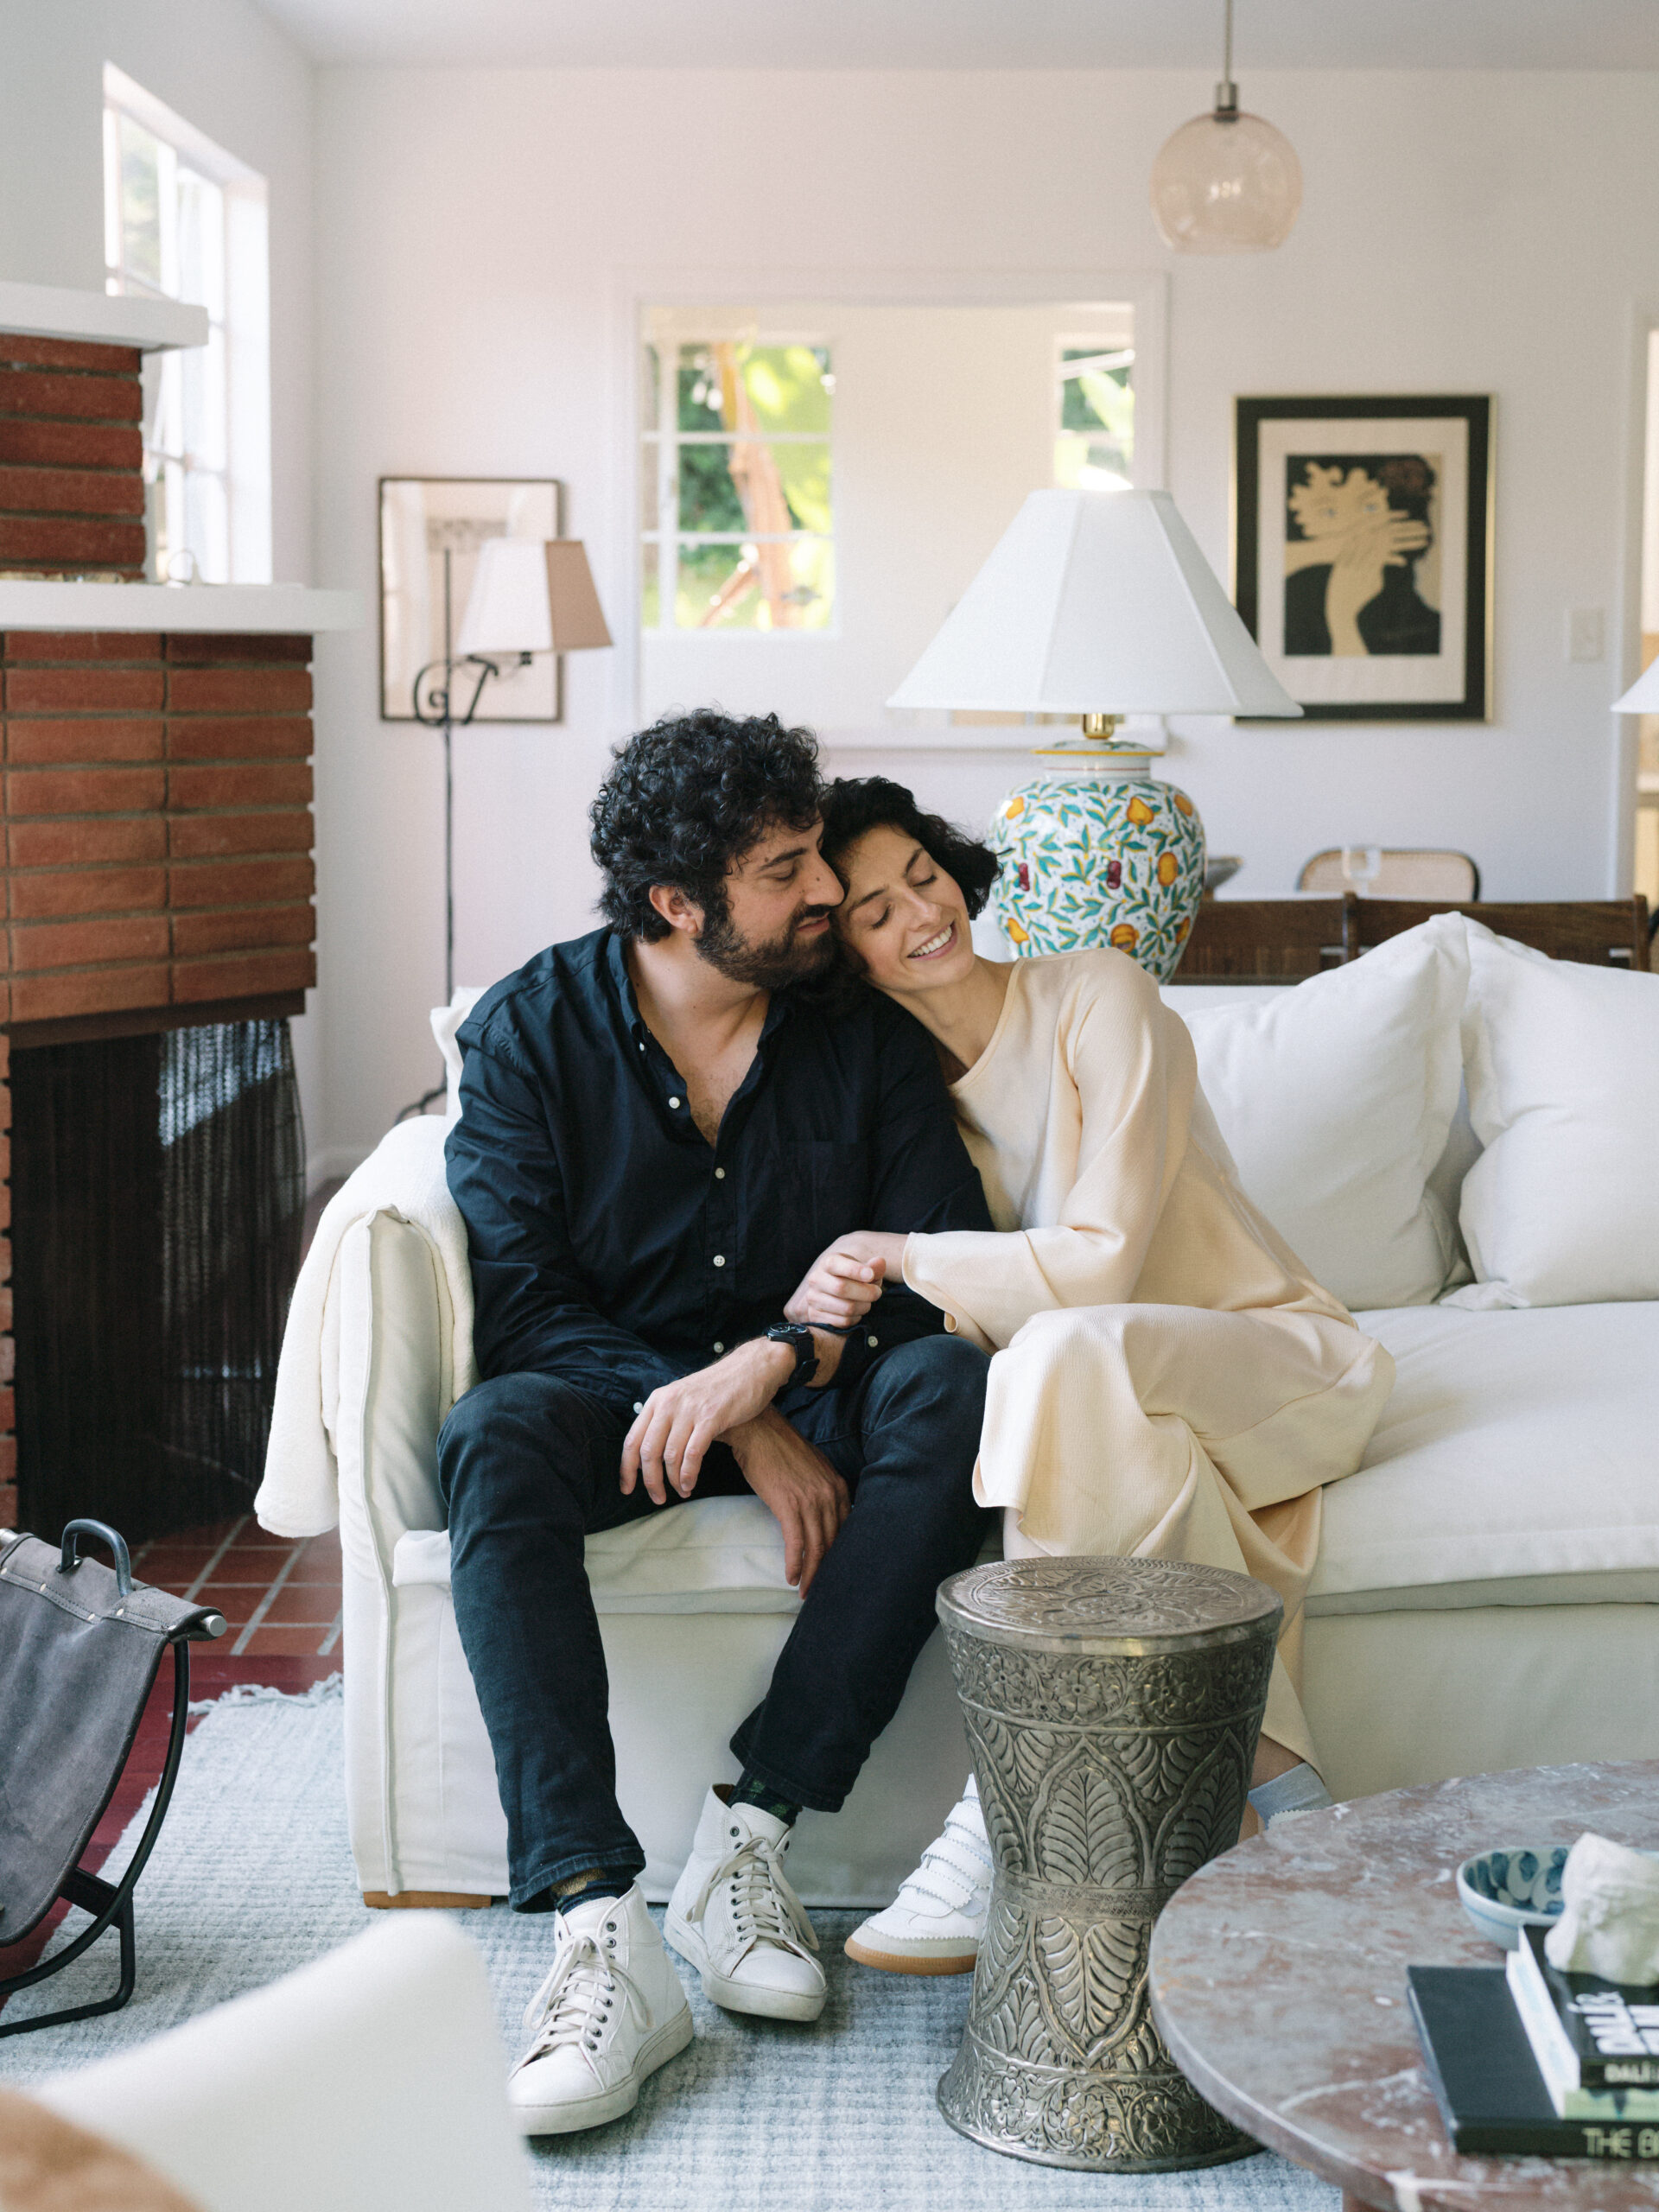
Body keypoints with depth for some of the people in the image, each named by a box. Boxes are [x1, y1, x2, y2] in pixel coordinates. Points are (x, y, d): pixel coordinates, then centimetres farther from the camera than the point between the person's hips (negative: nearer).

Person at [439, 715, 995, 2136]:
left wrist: (777, 1360, -26)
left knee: (949, 1387, -31)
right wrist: (738, 1433, -23)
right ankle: (602, 1929, -43)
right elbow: (525, 1304, -11)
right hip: (616, 1387, -1)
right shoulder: (530, 1030, -5)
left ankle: (751, 1831, -30)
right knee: (498, 1437, -35)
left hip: (813, 1391, 1)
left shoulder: (868, 1031, 0)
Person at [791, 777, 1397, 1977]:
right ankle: (1265, 1769, -28)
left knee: (1066, 1354, -37)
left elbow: (1102, 1261, -20)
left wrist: (904, 1258, -17)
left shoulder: (1098, 997, -11)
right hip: (1142, 1411, 4)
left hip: (1279, 1353, -4)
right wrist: (831, 1308, -19)